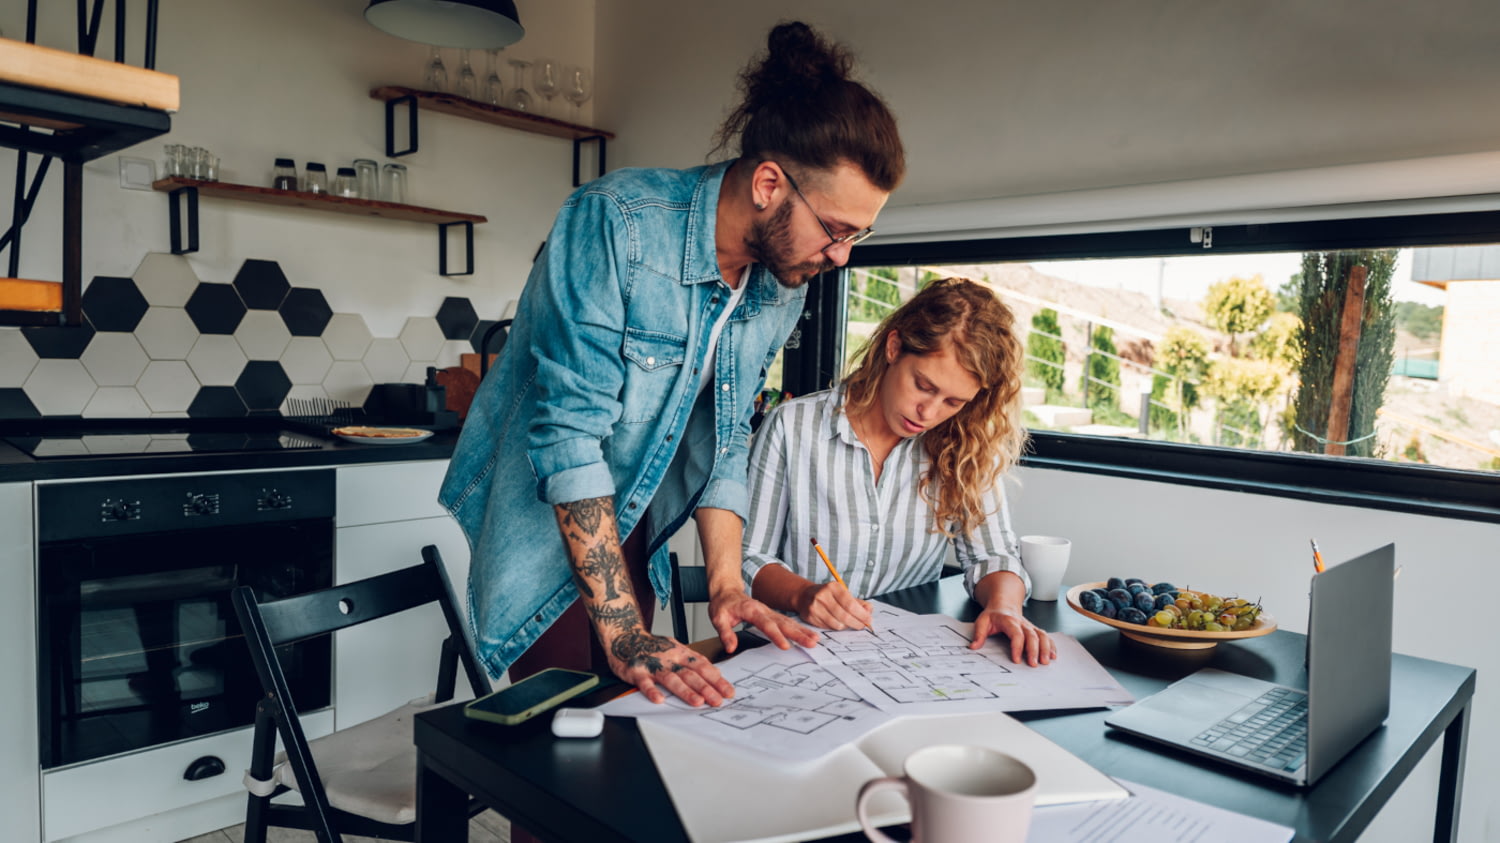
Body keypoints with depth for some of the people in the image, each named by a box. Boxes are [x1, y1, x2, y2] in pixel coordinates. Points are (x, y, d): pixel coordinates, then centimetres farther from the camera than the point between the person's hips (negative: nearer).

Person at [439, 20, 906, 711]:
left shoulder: (782, 289, -5)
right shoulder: (614, 222, -27)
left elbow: (721, 441, 1)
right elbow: (570, 431, -30)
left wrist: (725, 583, -9)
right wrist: (621, 630, -30)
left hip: (635, 528, 6)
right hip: (543, 522, -6)